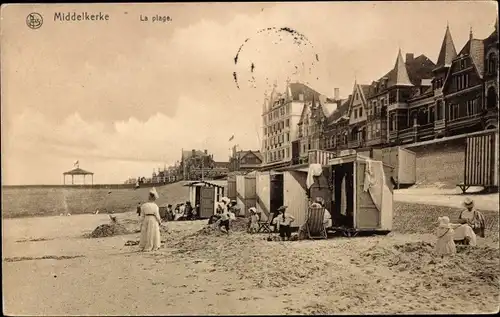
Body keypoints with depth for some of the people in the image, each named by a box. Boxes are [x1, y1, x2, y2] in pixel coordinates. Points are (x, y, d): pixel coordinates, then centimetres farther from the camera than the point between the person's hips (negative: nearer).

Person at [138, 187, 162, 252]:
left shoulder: (143, 205, -3)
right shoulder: (155, 206, -14)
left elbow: (142, 216, 0)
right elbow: (157, 215, -11)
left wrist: (141, 223, 8)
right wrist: (159, 221, 4)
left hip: (146, 220, 3)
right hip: (153, 220, -3)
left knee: (145, 234, 13)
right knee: (152, 234, 8)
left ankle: (143, 247, 18)